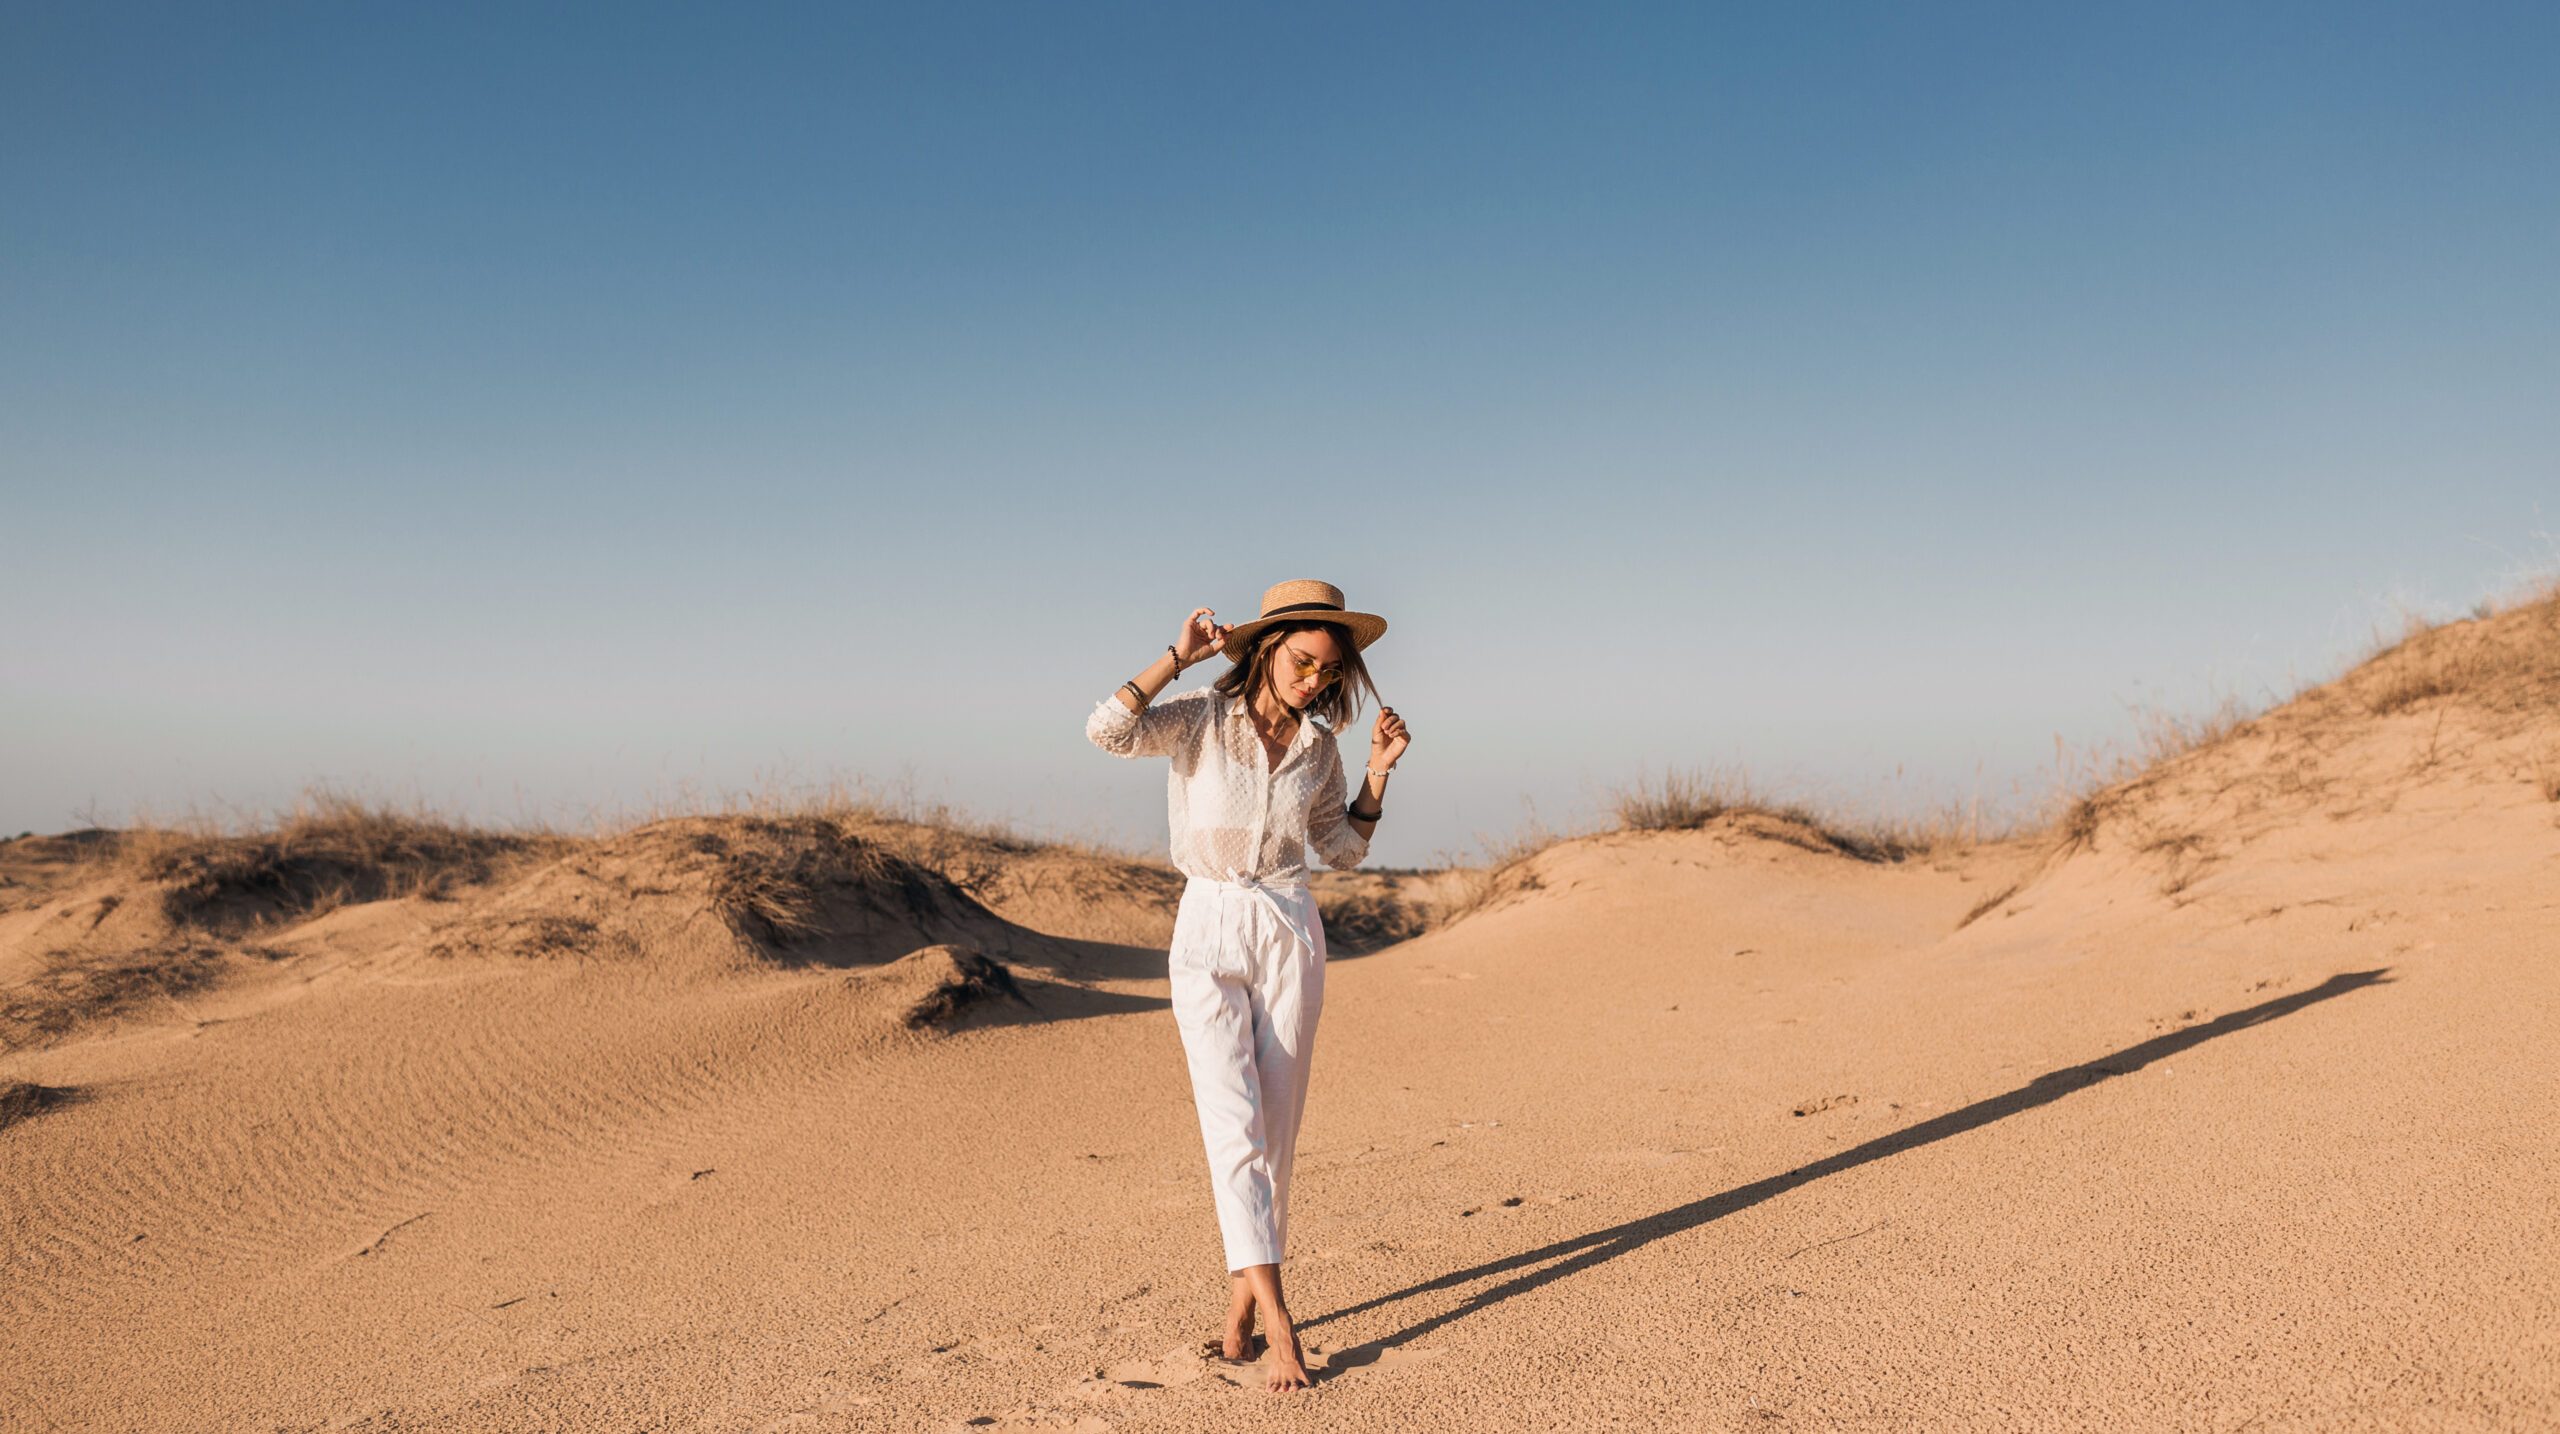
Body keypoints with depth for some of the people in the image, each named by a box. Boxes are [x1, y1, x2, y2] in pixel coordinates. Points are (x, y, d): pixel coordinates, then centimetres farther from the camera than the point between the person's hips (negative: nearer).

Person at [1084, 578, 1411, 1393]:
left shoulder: (1319, 746, 6)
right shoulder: (1199, 720, -4)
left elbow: (1342, 853, 13)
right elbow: (1107, 730, -22)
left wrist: (1379, 772, 2)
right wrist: (1180, 655, -19)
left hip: (1290, 935, 3)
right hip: (1207, 937, -3)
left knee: (1274, 1133, 5)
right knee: (1233, 1126, -12)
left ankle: (1242, 1297, 20)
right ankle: (1279, 1323, -14)